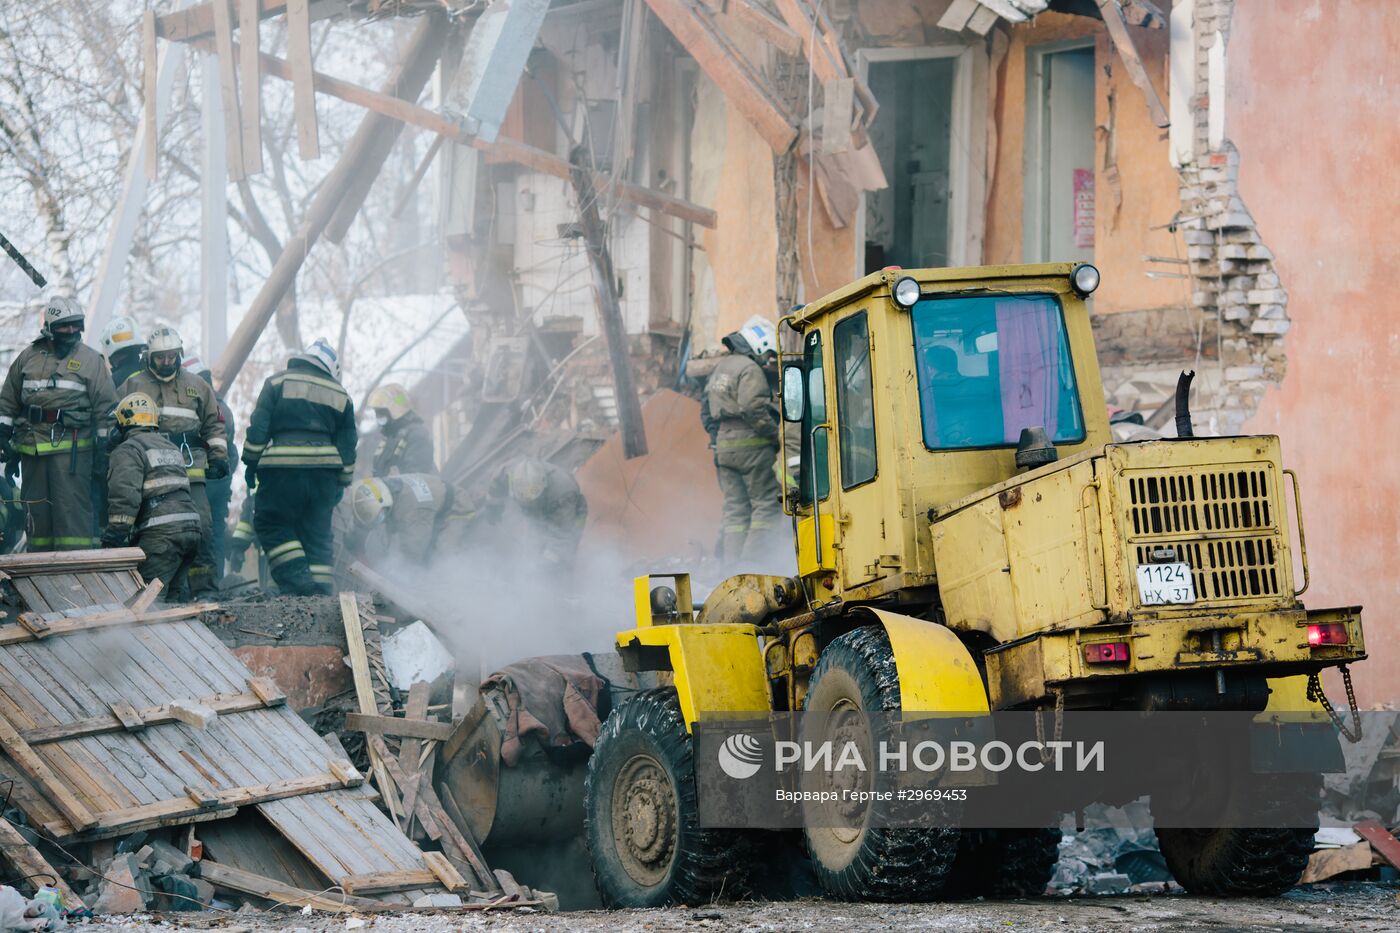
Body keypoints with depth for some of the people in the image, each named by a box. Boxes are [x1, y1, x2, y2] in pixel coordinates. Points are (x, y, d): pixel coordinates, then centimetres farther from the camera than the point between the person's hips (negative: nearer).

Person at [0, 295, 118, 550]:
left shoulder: (91, 360, 3)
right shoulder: (28, 357, 13)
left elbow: (106, 407, 3)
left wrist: (103, 448, -2)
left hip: (72, 449, -4)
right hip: (32, 449, 4)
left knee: (72, 508, -10)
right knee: (37, 511, 7)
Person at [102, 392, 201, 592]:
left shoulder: (128, 451, -2)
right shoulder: (171, 448, 26)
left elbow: (125, 498, -14)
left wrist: (112, 540, -13)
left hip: (163, 533, -8)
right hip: (192, 529, 8)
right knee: (168, 596, 12)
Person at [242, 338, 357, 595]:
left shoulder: (277, 383, 7)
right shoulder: (340, 395, 14)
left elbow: (258, 427, -1)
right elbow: (347, 444, 15)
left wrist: (251, 462, 5)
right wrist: (342, 484, 21)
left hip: (282, 469, -3)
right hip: (324, 471, 3)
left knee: (270, 524, 6)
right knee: (317, 530, 10)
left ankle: (296, 575, -8)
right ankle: (320, 584, 5)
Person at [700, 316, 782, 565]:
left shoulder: (719, 368, 20)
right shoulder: (749, 369, -10)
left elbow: (706, 410, 22)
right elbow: (754, 409, -19)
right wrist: (774, 435, -10)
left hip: (721, 447, 9)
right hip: (749, 445, -9)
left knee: (734, 505, 10)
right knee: (766, 501, -4)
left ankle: (731, 560, 6)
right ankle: (756, 556, -12)